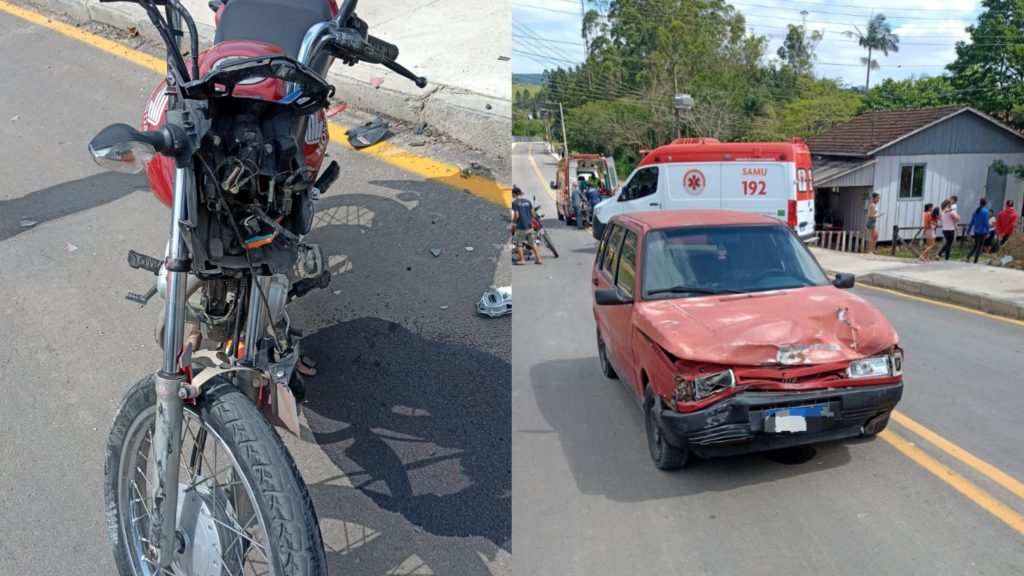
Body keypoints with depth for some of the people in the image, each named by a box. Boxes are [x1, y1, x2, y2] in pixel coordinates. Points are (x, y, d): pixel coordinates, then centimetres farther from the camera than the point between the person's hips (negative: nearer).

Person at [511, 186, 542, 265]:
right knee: (533, 243, 12)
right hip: (530, 226, 6)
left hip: (521, 227, -6)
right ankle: (538, 258, 12)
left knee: (518, 244, 7)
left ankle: (522, 260, 6)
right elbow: (532, 214, 11)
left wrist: (513, 221, 4)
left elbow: (516, 215, -15)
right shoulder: (528, 201, 7)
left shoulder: (515, 203, -10)